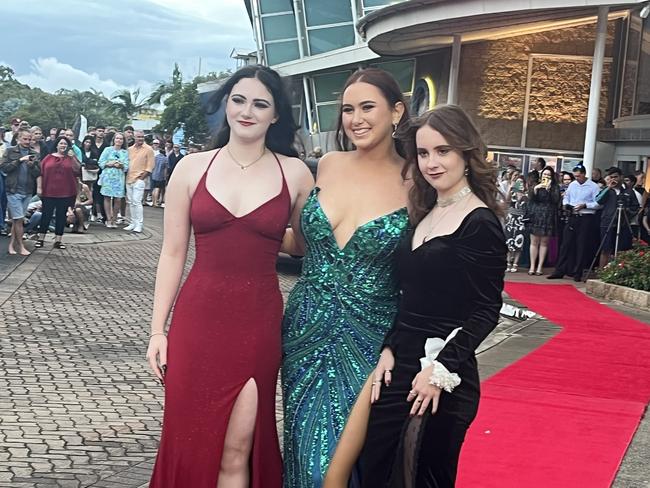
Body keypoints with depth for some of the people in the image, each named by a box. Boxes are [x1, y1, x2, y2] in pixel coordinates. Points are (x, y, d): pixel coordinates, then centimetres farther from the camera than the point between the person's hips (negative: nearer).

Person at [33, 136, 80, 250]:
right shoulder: (48, 158, 5)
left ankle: (58, 240, 11)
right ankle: (40, 238, 12)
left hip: (66, 193, 1)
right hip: (49, 192, -1)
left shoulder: (71, 158, 6)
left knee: (61, 216, 5)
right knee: (46, 215, 3)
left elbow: (78, 171, -7)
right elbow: (41, 173, 5)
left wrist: (73, 158, -16)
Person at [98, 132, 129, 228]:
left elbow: (127, 166, 6)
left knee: (118, 199, -4)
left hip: (119, 177, 1)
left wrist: (120, 165, -13)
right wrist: (109, 164, -12)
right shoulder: (108, 150, 7)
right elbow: (101, 162, 3)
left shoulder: (125, 152, 10)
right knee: (107, 197, -2)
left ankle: (113, 219, 9)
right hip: (108, 176, -1)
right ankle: (108, 220, 6)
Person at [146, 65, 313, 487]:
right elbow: (172, 253, 4)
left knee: (237, 451, 3)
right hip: (197, 318, 1)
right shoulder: (192, 168, 3)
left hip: (258, 322, -1)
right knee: (191, 444, 8)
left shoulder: (294, 173, 1)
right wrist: (158, 330, 2)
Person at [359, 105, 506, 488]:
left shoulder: (480, 223, -11)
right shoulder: (425, 215, 12)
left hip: (443, 378, -7)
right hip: (400, 367, 7)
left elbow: (486, 312, -13)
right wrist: (390, 350, 2)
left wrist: (441, 370, -17)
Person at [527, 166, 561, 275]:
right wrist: (535, 189, -10)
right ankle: (532, 266, 1)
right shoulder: (535, 186, 12)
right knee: (534, 242, -2)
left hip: (548, 217, -1)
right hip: (535, 216, 1)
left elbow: (556, 200, -7)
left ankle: (540, 266, 4)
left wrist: (548, 188, -12)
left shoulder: (555, 187, 6)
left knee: (544, 242, 0)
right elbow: (530, 199, 3)